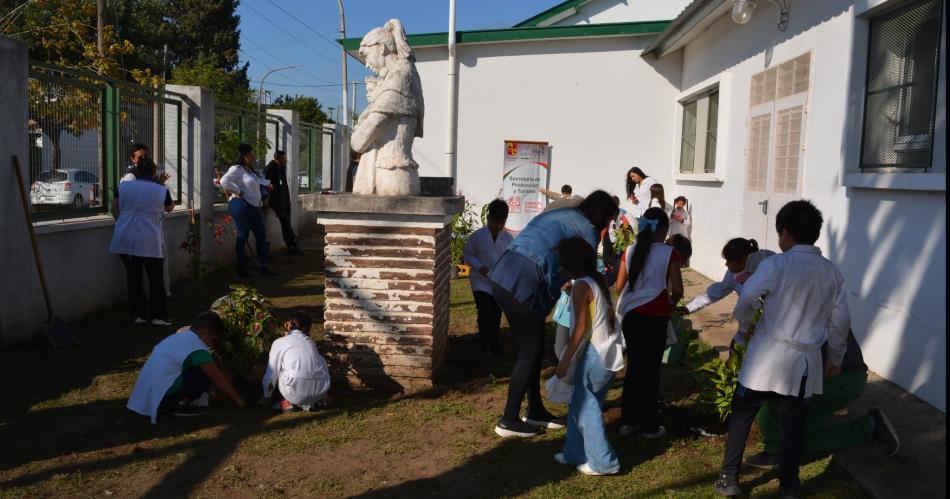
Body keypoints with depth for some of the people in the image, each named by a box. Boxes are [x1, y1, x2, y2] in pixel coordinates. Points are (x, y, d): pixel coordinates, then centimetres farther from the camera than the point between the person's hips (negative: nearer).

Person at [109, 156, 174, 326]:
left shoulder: (124, 186, 4)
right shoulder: (161, 191, 0)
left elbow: (117, 210, 17)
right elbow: (169, 207, 19)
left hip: (125, 240, 2)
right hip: (150, 241, -2)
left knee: (133, 277, 11)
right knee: (155, 277, 6)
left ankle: (137, 314, 15)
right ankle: (158, 315, 2)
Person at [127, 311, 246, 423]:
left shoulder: (179, 336, 13)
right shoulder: (196, 347, -12)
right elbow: (217, 377, -9)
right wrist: (237, 399, -1)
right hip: (164, 393, -9)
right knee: (207, 372, -10)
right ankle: (179, 404, -6)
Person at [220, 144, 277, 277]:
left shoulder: (250, 170, 19)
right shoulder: (236, 169, -10)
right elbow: (224, 181, -23)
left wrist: (266, 187, 12)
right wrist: (238, 192, -20)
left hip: (254, 206, 9)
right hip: (242, 206, -9)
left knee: (261, 235, 8)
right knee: (242, 236, -1)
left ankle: (264, 265, 15)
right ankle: (241, 269, 8)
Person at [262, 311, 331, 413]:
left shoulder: (279, 342, 10)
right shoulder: (310, 342, 21)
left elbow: (271, 375, 10)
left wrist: (266, 397, 27)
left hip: (297, 393, -4)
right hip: (320, 391, 4)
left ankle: (288, 403, 9)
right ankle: (312, 402, 17)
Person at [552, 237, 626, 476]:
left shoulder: (582, 286, -16)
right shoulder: (599, 280, 8)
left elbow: (581, 327, -19)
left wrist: (565, 360, -15)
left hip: (593, 355, -9)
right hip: (608, 354, 9)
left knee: (585, 408, 2)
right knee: (580, 403, 17)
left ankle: (603, 462, 8)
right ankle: (575, 453, 27)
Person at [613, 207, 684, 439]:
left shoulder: (630, 250, 3)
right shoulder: (669, 253, -8)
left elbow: (619, 287, 5)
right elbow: (677, 290, -9)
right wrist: (670, 302, 12)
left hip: (631, 316, 4)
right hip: (655, 318, -4)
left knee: (633, 367, 15)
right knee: (651, 370, 6)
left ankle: (628, 421, 20)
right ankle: (650, 426, 14)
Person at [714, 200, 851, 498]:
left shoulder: (776, 264, -11)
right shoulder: (832, 272, 4)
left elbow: (747, 300, -18)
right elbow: (840, 322, 8)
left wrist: (744, 326, 3)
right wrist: (835, 359, 19)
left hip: (767, 358, -3)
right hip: (805, 362, 4)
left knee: (741, 415, 11)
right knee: (792, 425, 11)